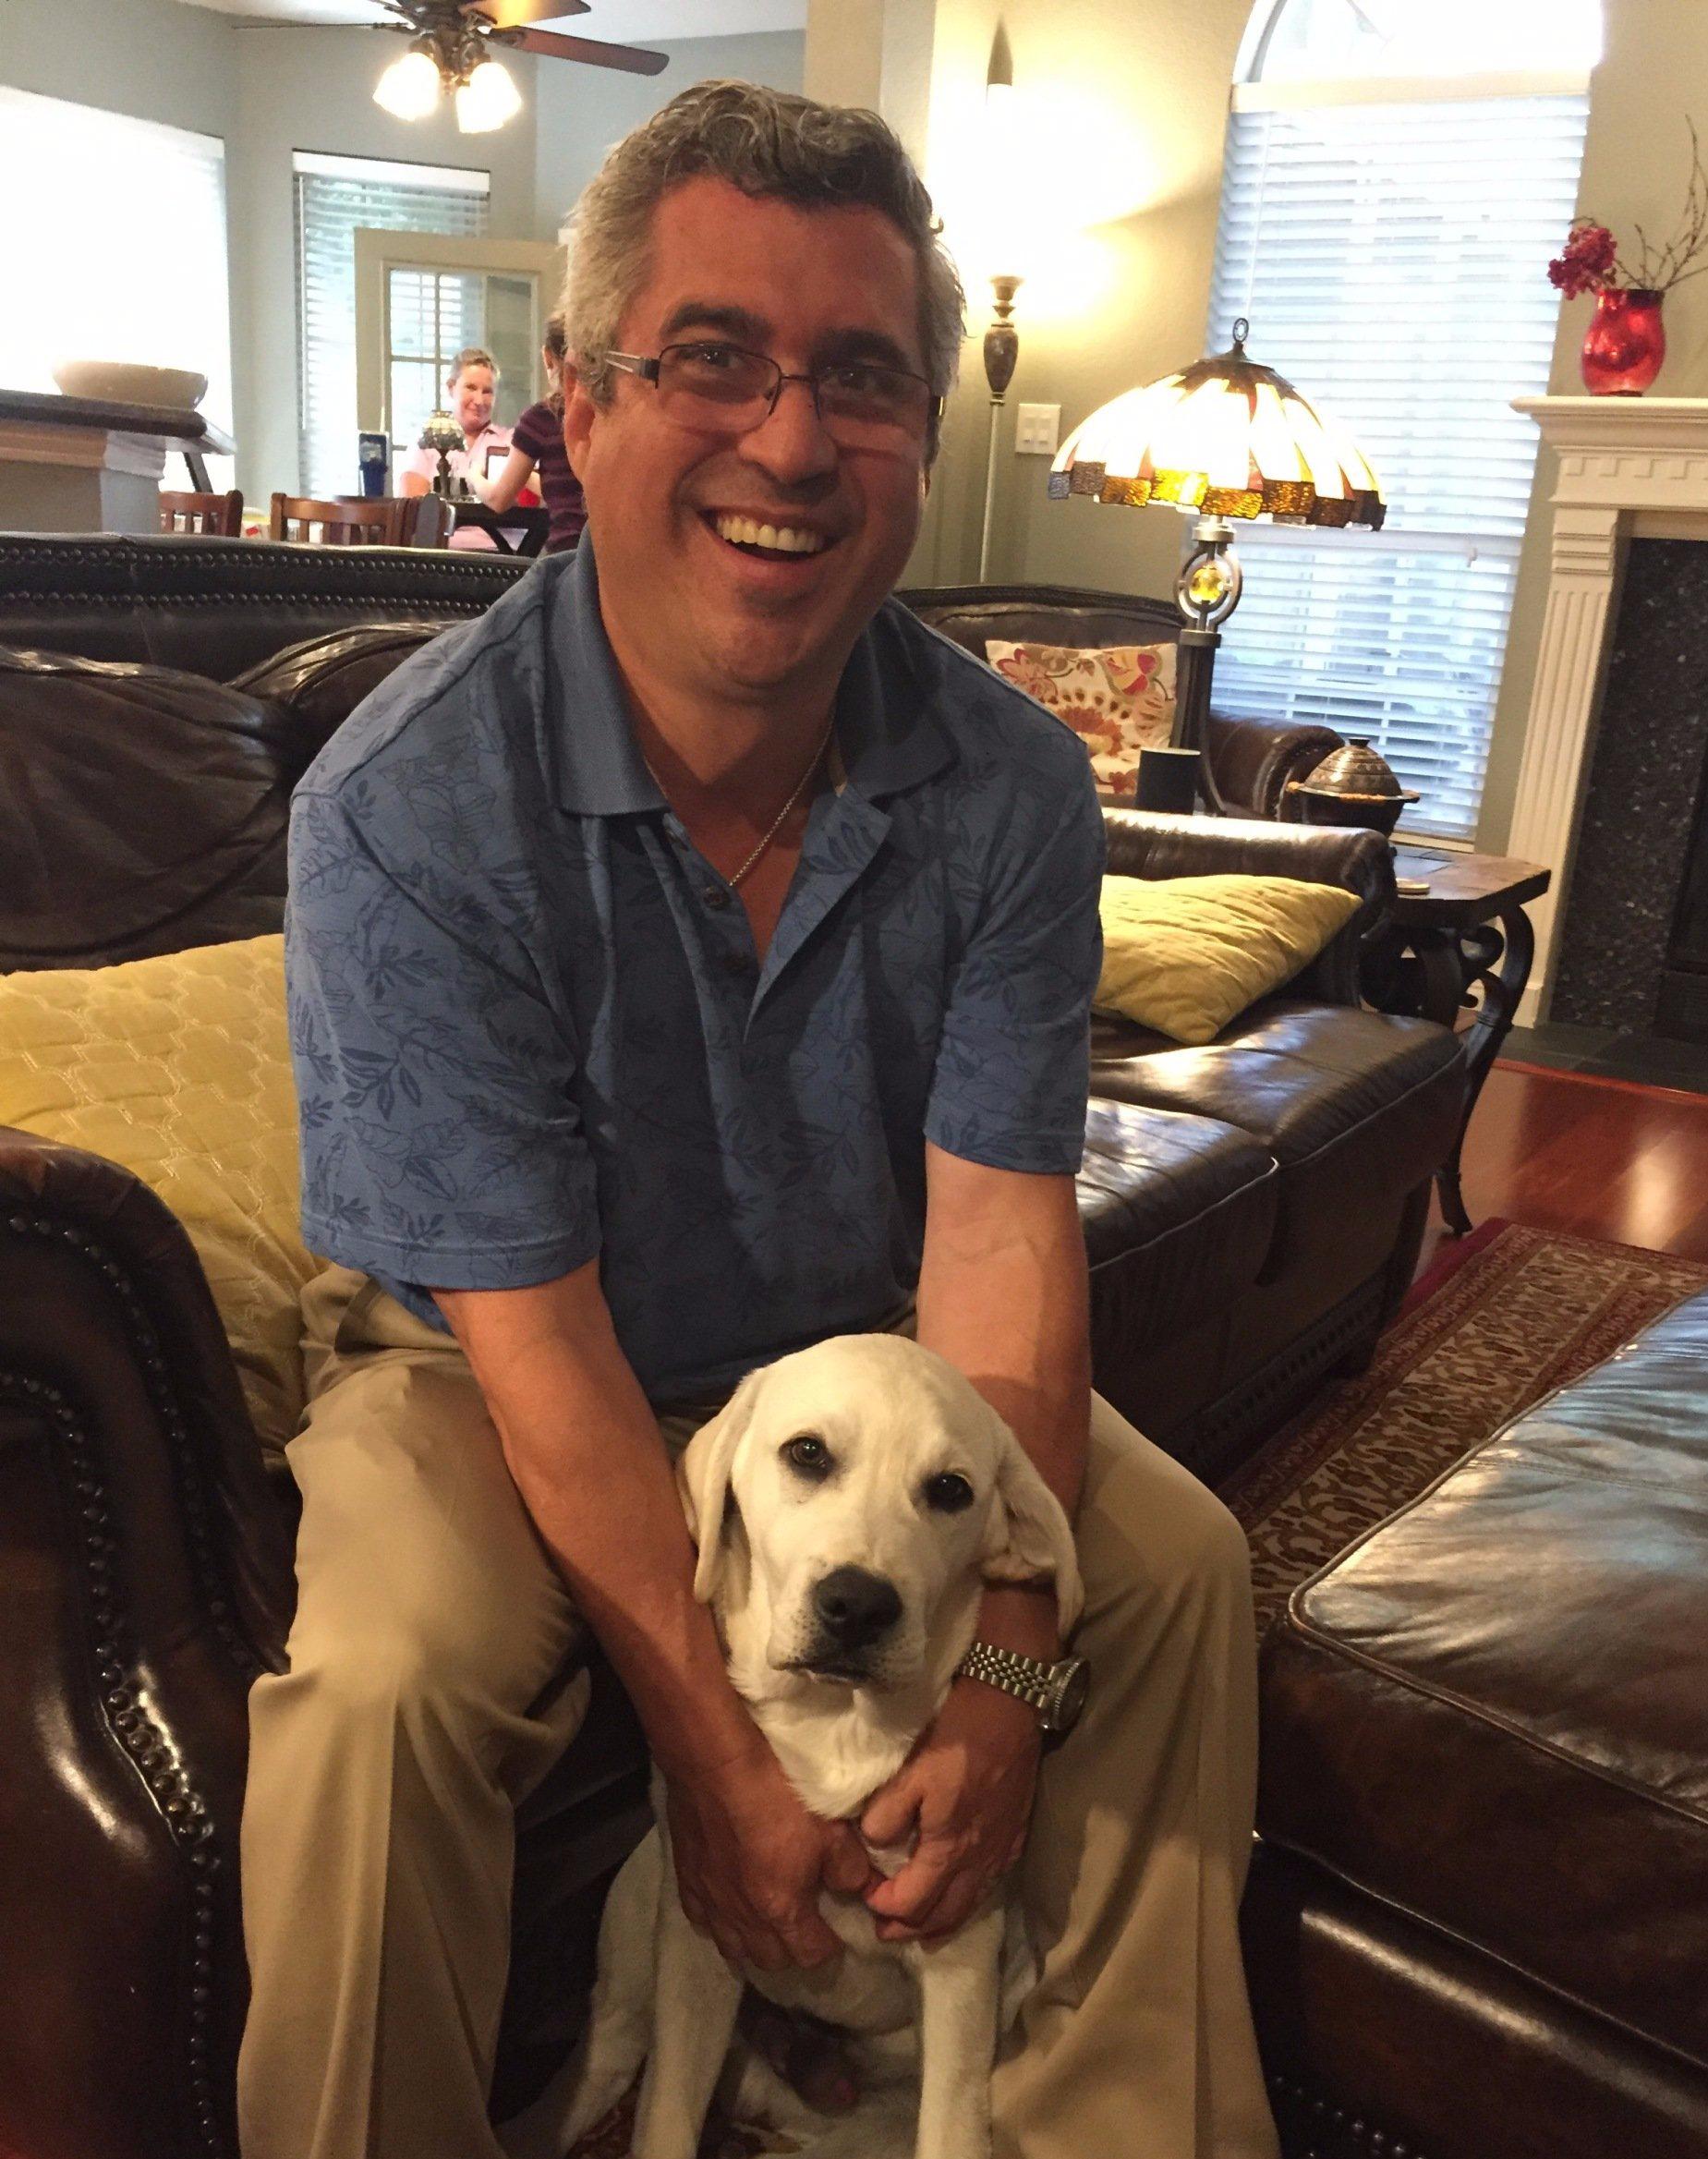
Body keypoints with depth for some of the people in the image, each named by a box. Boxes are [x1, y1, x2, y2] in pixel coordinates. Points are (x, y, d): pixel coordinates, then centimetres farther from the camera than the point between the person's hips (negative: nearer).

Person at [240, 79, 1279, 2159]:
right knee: (380, 1691, -30)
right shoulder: (403, 812, -26)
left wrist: (1001, 1681, -21)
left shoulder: (1009, 786, -14)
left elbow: (996, 1237, -16)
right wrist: (715, 1751, -22)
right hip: (481, 1363, -3)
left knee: (1180, 1562, -7)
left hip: (856, 1350, 4)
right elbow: (539, 1336, -24)